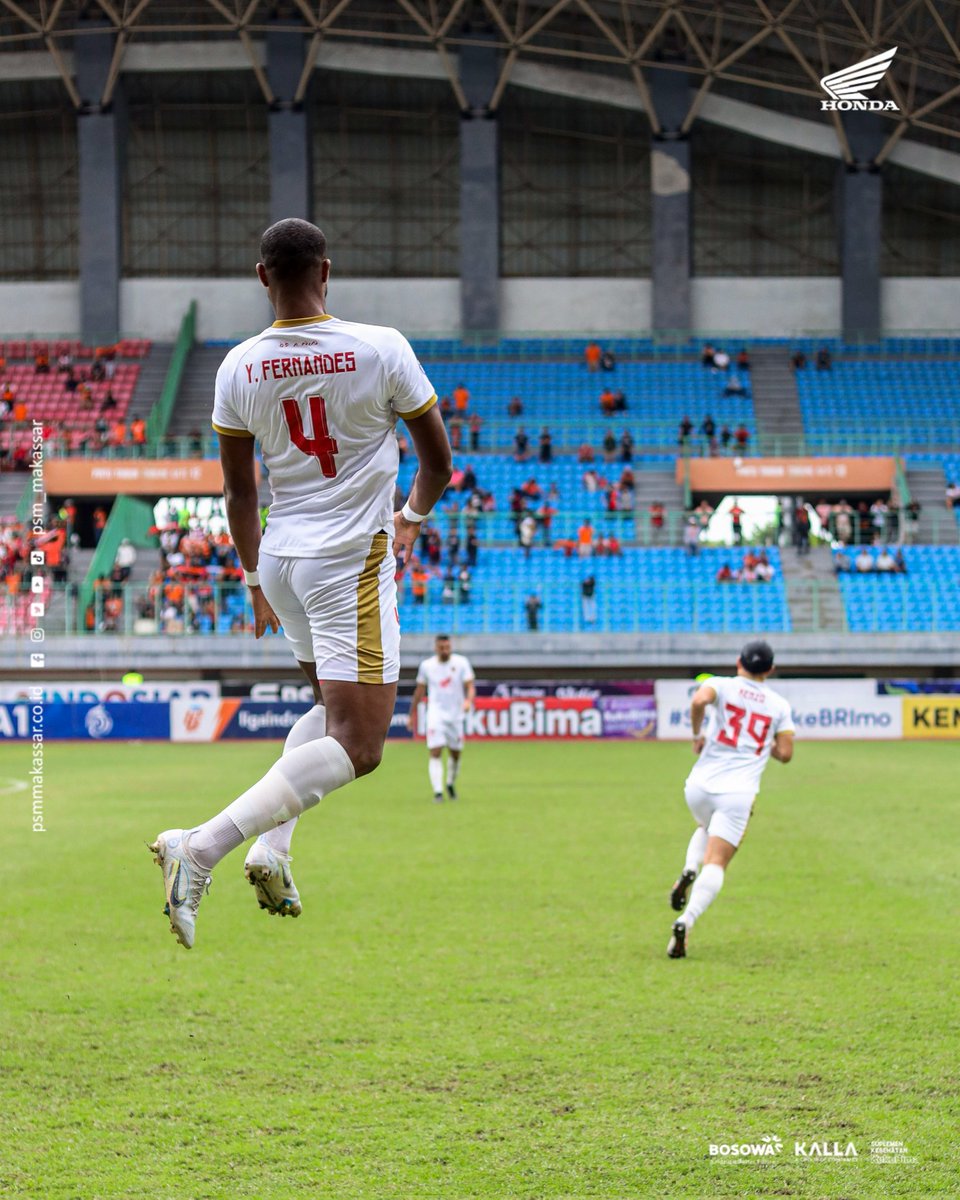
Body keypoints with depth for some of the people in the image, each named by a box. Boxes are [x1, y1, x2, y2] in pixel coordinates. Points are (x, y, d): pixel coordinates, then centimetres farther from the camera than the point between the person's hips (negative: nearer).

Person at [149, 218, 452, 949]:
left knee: (334, 707, 27)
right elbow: (439, 463, 0)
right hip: (353, 561, -6)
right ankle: (202, 848, -24)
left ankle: (272, 848, 8)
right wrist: (412, 519, 21)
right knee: (357, 746, -7)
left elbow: (238, 491, 8)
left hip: (280, 558, 6)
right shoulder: (381, 351, -11)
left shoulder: (239, 368, -1)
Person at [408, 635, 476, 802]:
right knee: (435, 752, -15)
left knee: (455, 754, 11)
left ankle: (450, 784, 36)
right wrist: (412, 714, 14)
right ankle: (437, 791, -17)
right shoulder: (427, 665, 2)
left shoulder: (461, 663, -2)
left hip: (456, 716, 1)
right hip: (436, 714, -1)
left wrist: (468, 700, -28)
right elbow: (419, 690, 12)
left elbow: (470, 686, -7)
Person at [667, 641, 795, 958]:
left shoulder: (722, 685, 3)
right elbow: (784, 753, 6)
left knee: (707, 827, 35)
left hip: (700, 786, 1)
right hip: (738, 793, -1)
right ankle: (687, 920, -29)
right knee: (716, 864, -6)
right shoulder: (779, 705, 9)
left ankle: (689, 870, 6)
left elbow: (699, 700, -20)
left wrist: (697, 734, -3)